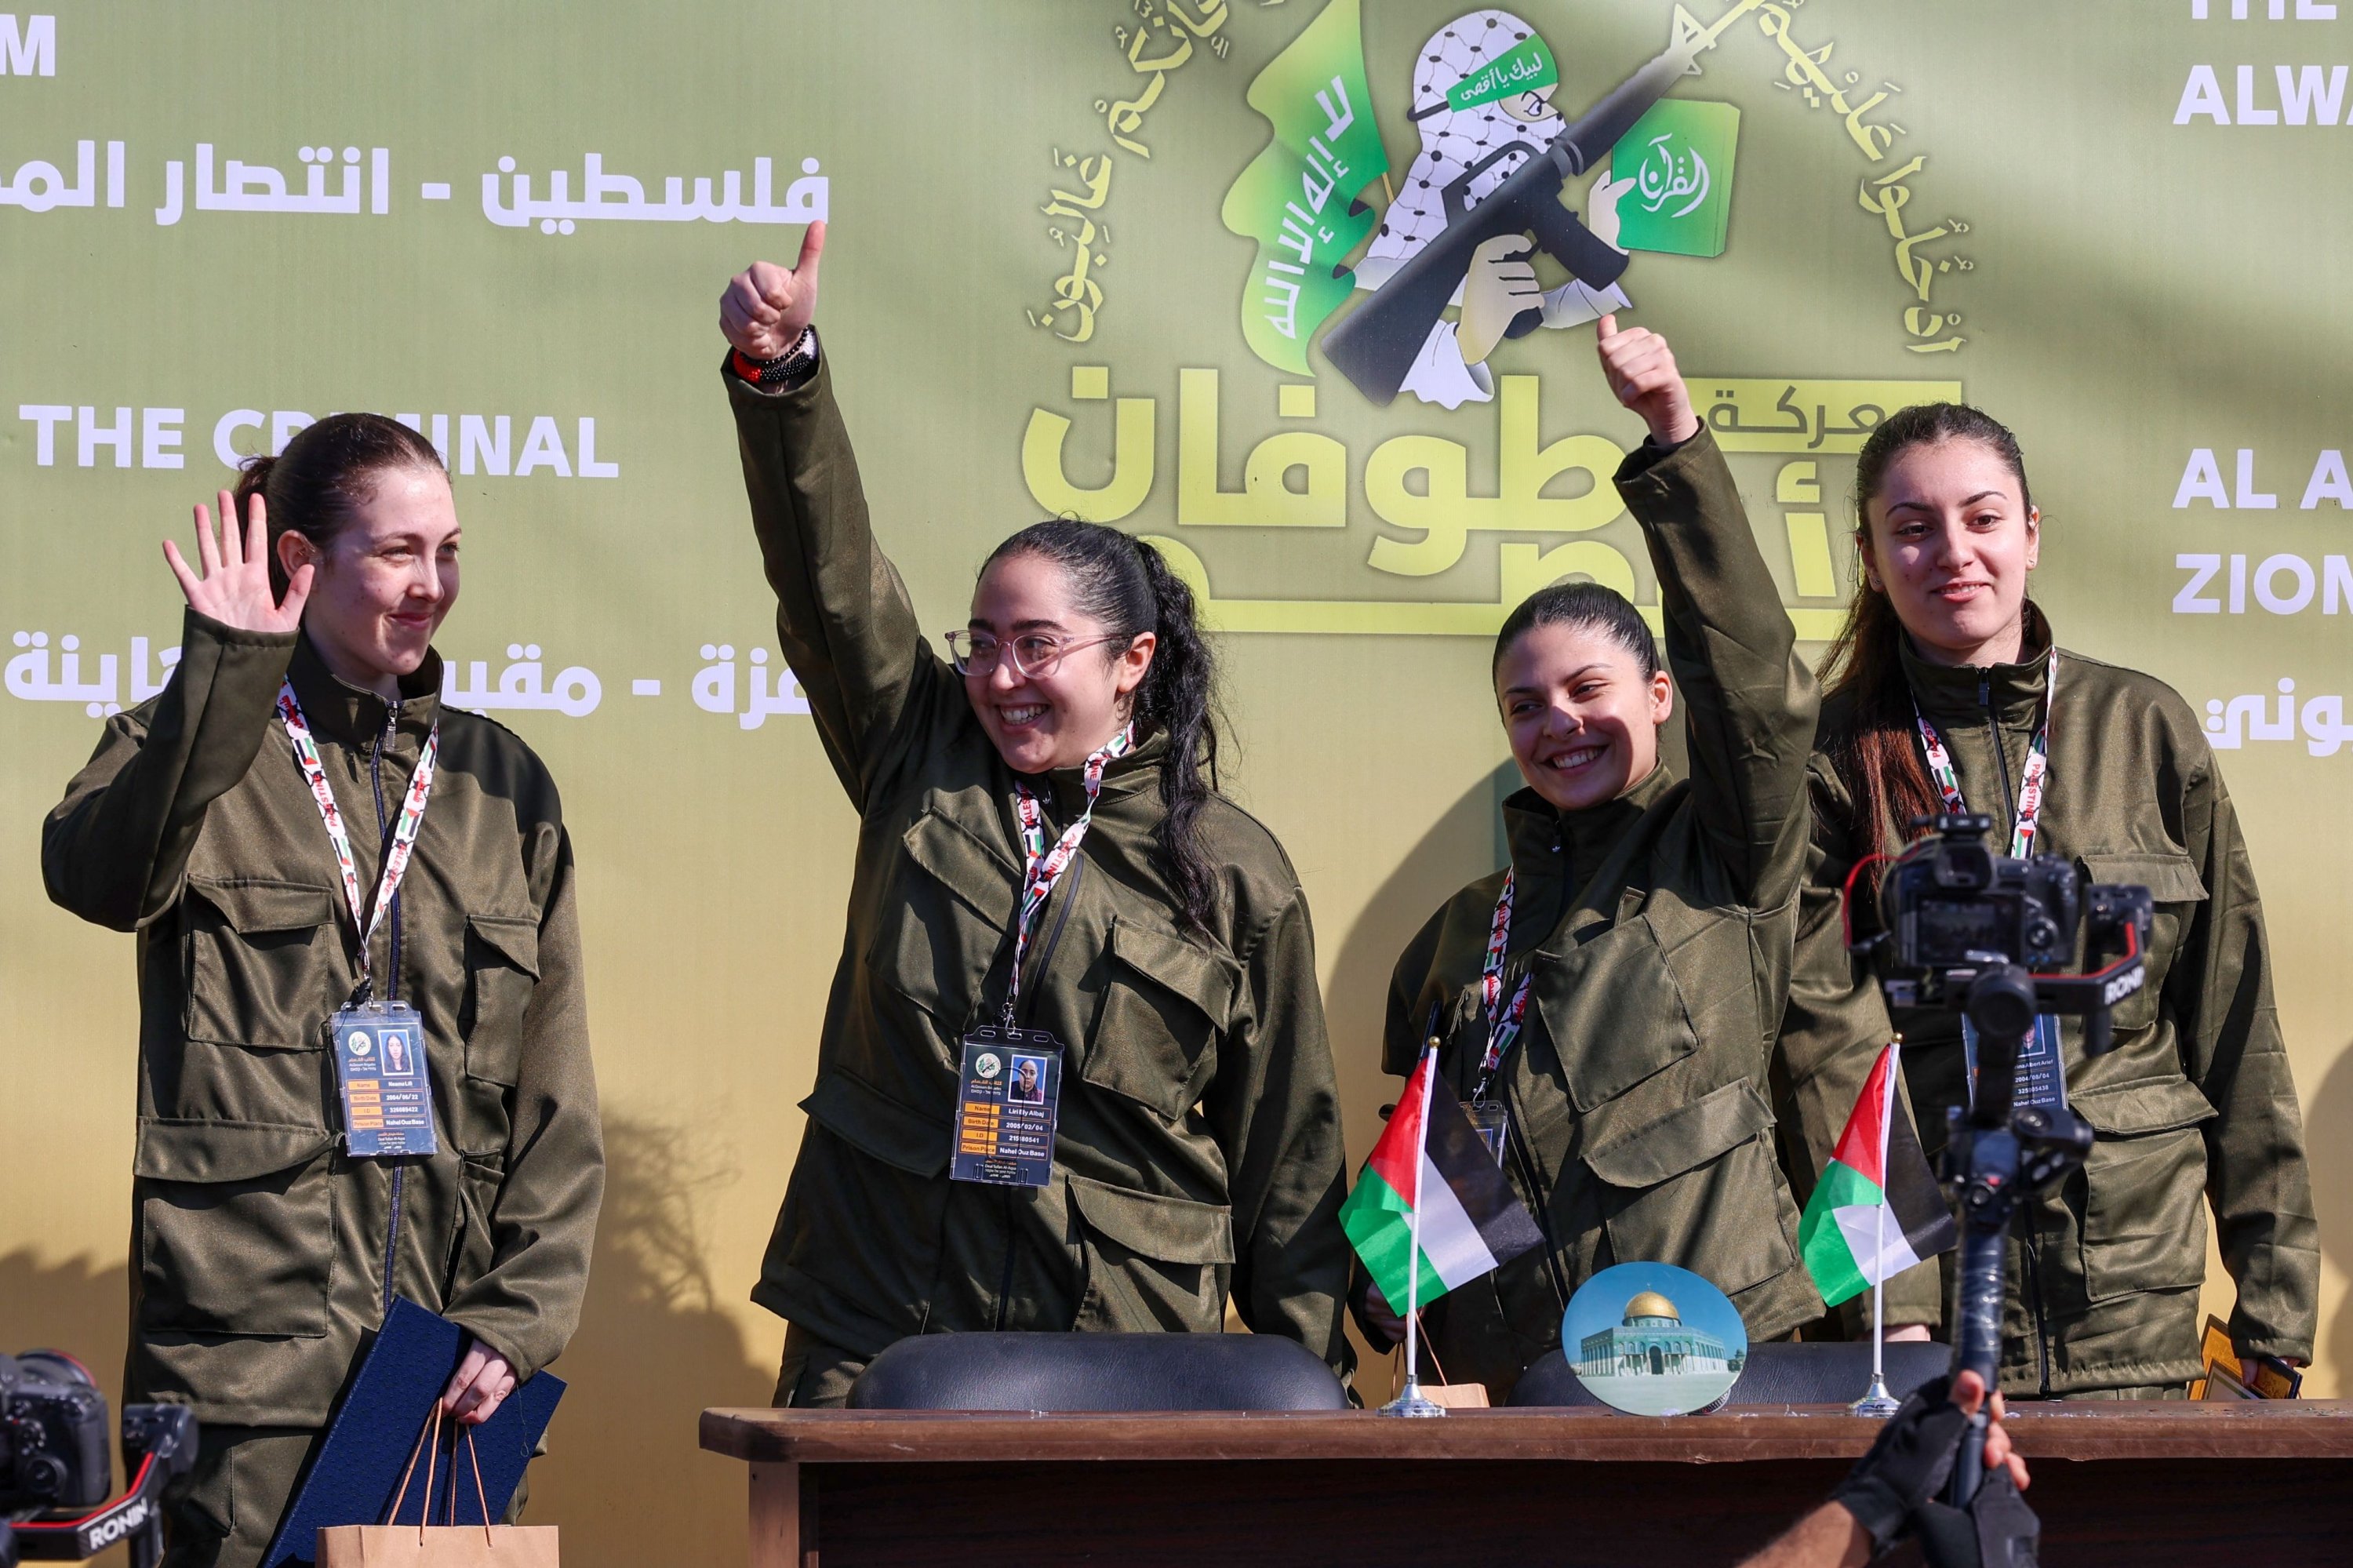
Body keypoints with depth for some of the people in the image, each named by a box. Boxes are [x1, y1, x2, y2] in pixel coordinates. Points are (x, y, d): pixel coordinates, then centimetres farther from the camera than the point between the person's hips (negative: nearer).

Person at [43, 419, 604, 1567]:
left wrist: (520, 1316, 2)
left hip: (448, 1350, 3)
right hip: (248, 1333, -3)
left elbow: (554, 1093, 13)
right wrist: (226, 672, -27)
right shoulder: (200, 752, 4)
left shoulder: (500, 782, 14)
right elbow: (95, 876, -21)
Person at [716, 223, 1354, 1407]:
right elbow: (826, 575, -3)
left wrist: (1309, 1385, 5)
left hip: (1125, 1345, -1)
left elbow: (1285, 1149, 7)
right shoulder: (923, 763, 10)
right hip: (875, 1330, 2)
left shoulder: (1237, 875, 4)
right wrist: (777, 373, -18)